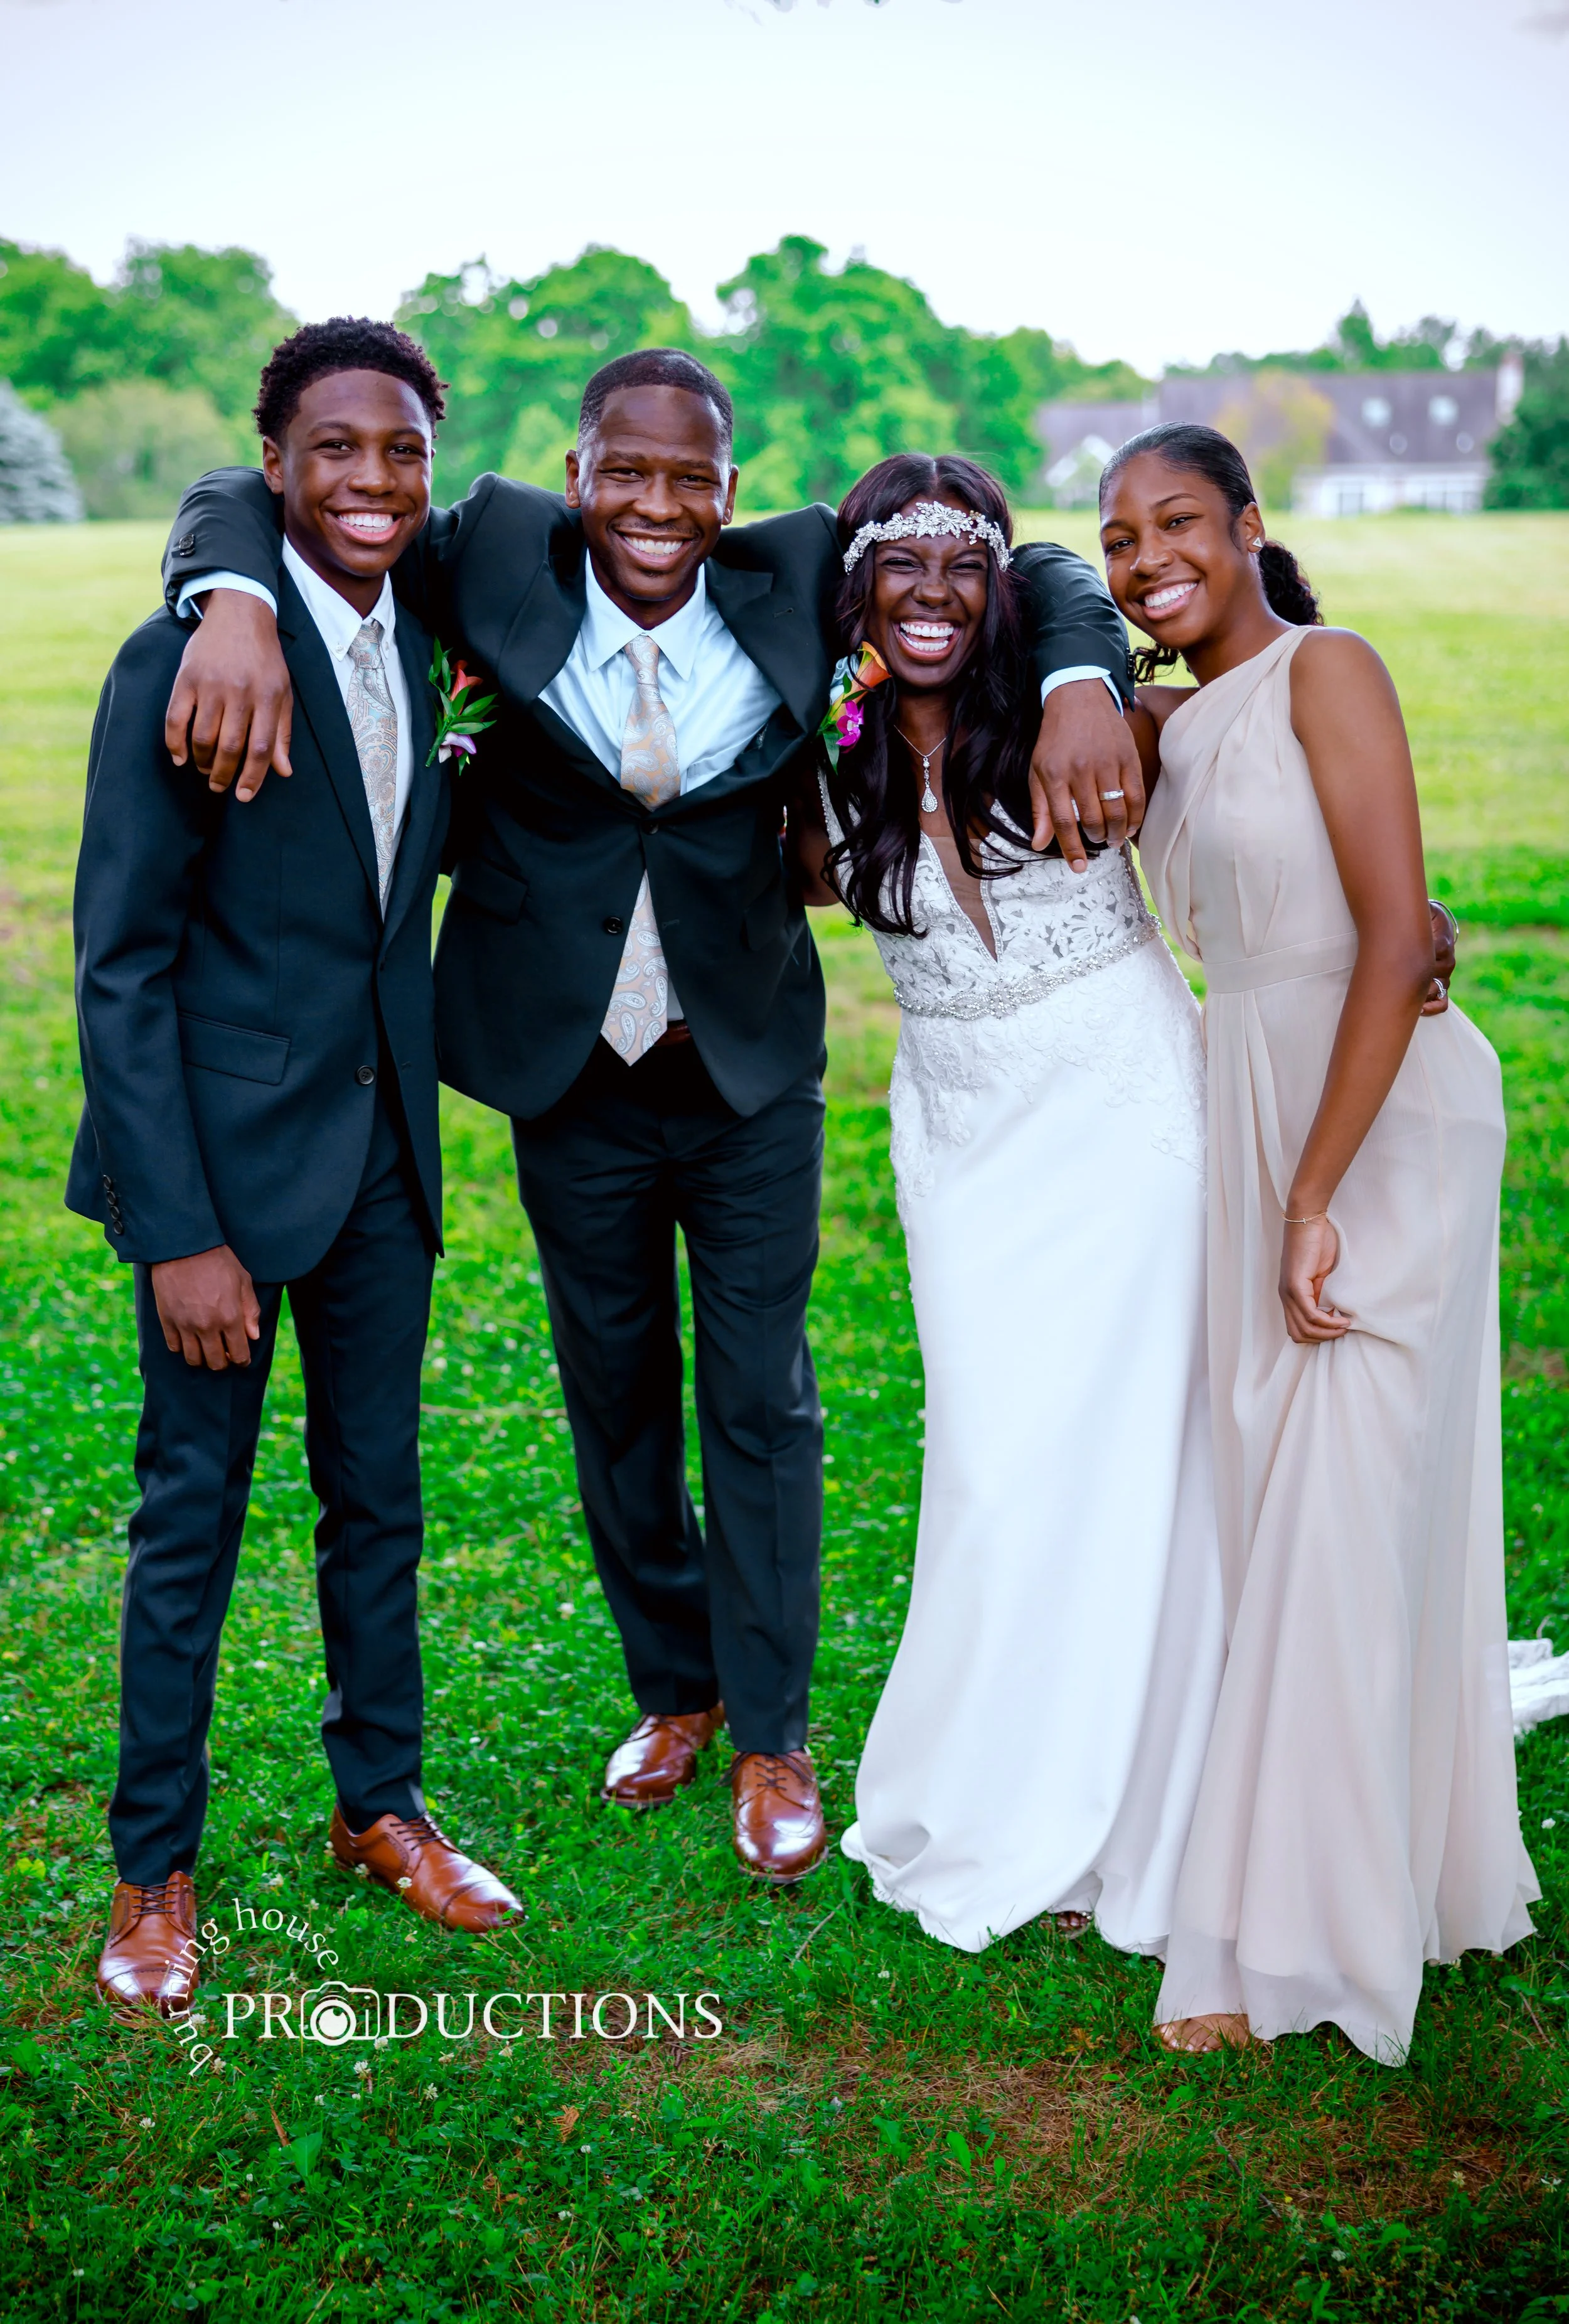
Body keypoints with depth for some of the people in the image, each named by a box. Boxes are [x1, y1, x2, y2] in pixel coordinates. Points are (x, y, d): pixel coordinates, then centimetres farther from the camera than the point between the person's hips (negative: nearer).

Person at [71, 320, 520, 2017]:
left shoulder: (420, 635, 4)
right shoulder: (182, 663, -15)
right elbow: (122, 967, -15)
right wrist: (177, 1234, -18)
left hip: (385, 1147, 6)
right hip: (227, 1148, -6)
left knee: (381, 1493, 16)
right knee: (191, 1515, 7)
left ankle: (379, 1801, 35)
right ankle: (154, 1867, 24)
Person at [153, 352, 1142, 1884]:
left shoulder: (797, 576, -10)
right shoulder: (501, 556, -11)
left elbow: (1030, 569, -3)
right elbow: (246, 500, -10)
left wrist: (1079, 686, -26)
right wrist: (238, 607, -33)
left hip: (753, 1074, -1)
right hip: (572, 1080, 1)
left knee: (761, 1400, 7)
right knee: (615, 1397, 16)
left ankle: (771, 1735, 25)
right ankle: (674, 1683, 38)